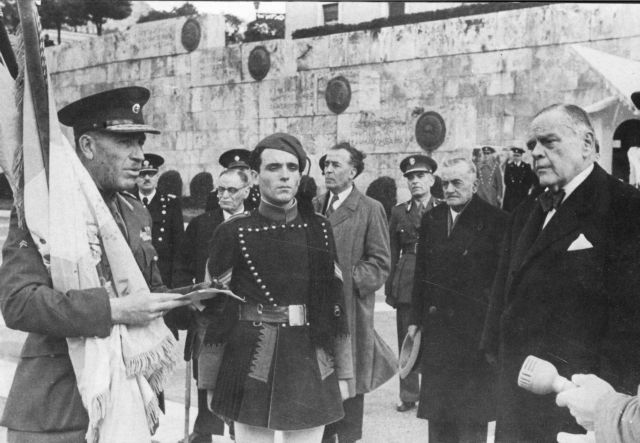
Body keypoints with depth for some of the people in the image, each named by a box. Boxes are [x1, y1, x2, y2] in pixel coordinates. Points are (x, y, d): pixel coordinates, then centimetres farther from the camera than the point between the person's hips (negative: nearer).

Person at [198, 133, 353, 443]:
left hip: (311, 364, 3)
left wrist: (343, 372, 8)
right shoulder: (232, 233, -3)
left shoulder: (320, 230, 6)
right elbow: (215, 311, -1)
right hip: (251, 368, -2)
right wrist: (210, 383, 0)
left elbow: (335, 303, 8)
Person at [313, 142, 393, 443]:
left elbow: (380, 263, -6)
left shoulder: (371, 209, -4)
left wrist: (347, 279, -15)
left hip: (350, 308, -4)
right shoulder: (315, 206, 11)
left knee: (350, 383, 5)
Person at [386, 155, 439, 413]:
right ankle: (409, 395, 15)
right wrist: (390, 288, 6)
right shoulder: (399, 212, 11)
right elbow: (392, 253, 11)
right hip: (405, 283, 2)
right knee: (406, 343, 5)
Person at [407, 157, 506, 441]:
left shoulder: (494, 220, -6)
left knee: (472, 414, 4)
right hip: (436, 325, 5)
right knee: (436, 409, 12)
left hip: (475, 329, -5)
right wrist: (416, 319, 8)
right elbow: (421, 272, 12)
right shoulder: (431, 219, 9)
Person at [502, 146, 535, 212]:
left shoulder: (526, 166, 6)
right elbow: (506, 181, 3)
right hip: (510, 194, 0)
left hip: (523, 195, 0)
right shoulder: (508, 166, 8)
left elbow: (530, 181, 4)